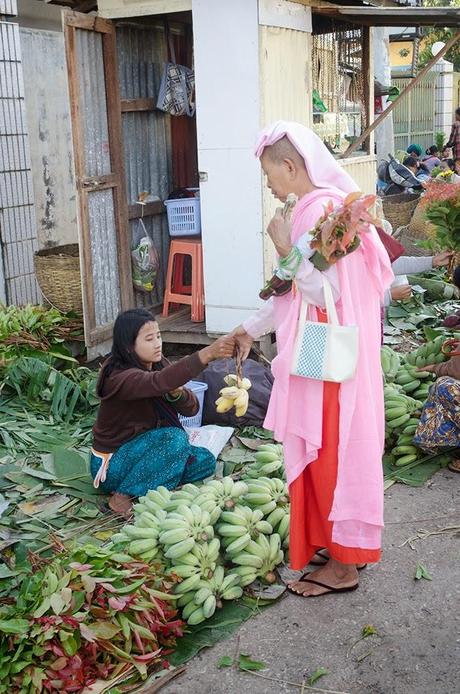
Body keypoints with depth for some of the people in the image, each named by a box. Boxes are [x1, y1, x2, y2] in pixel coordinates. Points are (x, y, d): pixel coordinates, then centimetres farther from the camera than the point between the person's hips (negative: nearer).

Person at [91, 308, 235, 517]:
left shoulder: (158, 364, -1)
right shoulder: (120, 377, -26)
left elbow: (191, 409, -3)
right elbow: (159, 382, -47)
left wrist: (177, 392, -27)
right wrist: (208, 353, -56)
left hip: (141, 449, 8)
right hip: (112, 462, -8)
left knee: (205, 461, -6)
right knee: (174, 438, -29)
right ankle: (124, 496, -18)